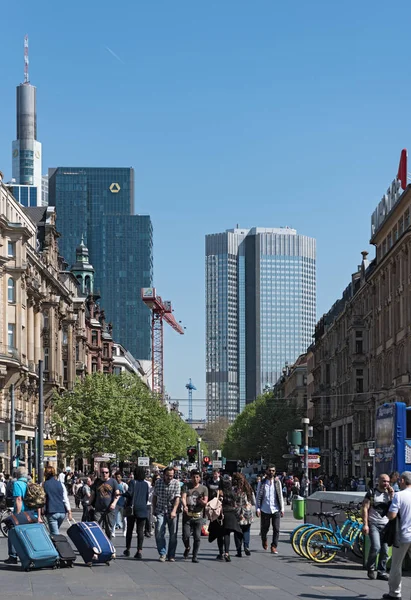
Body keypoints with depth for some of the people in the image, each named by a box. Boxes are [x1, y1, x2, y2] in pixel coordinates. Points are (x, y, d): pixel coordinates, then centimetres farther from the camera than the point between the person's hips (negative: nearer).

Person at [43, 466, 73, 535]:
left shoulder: (43, 485, -1)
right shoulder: (61, 484, 8)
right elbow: (65, 499, 6)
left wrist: (39, 515, -4)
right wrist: (69, 511, 10)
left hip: (51, 513, -4)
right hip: (62, 512, 4)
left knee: (55, 534, -5)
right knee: (55, 530, 23)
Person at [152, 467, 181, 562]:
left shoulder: (176, 483, -4)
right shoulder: (158, 482, 4)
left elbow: (177, 498, -11)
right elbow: (154, 496, 14)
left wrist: (174, 511, -21)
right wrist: (154, 509, 12)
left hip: (172, 512, -1)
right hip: (160, 511, 1)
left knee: (173, 534, 2)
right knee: (159, 532, -10)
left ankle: (171, 555, 13)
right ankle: (162, 554, -2)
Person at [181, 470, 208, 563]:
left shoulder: (203, 488, 9)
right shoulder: (186, 486, 6)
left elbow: (205, 502, 2)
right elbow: (183, 497, -8)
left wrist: (202, 502, -22)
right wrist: (185, 506, -28)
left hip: (198, 516, 1)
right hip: (187, 515, -1)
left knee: (197, 537, -3)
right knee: (185, 535, -8)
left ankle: (195, 556, 7)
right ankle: (187, 548, 23)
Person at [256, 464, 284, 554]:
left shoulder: (277, 482, 6)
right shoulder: (262, 482, 2)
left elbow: (280, 496, 9)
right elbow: (258, 496, 2)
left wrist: (282, 509, 4)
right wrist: (258, 508, -6)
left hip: (276, 510, 0)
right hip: (265, 510, 0)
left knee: (276, 529, -7)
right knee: (264, 529, 11)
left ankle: (274, 547, 0)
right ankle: (264, 541, 40)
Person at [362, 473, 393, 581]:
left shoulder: (389, 493, 12)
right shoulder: (371, 493, 0)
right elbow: (365, 508, -4)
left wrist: (392, 495, -6)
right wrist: (365, 524, -12)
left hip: (385, 525, 4)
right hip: (373, 524, -4)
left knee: (385, 550, 2)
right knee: (376, 547, -18)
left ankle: (381, 572, 13)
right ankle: (371, 568, 2)